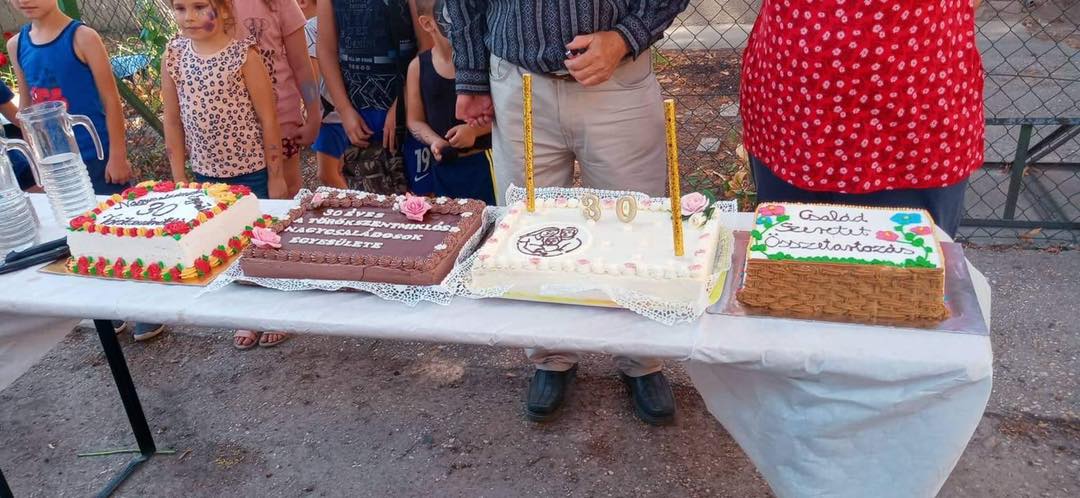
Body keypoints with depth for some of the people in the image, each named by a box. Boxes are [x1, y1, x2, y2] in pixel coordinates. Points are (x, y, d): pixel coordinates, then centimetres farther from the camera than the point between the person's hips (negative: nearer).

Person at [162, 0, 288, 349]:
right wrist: (179, 178, 5)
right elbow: (172, 120, 6)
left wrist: (275, 175, -9)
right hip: (206, 173, 4)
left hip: (252, 169, -4)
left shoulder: (243, 53, -13)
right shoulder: (173, 55, -1)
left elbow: (268, 118, -10)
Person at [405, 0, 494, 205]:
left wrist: (476, 129, -17)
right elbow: (415, 121, 8)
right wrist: (434, 140, -11)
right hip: (444, 166, 3)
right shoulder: (418, 67, 1)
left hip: (485, 162, -3)